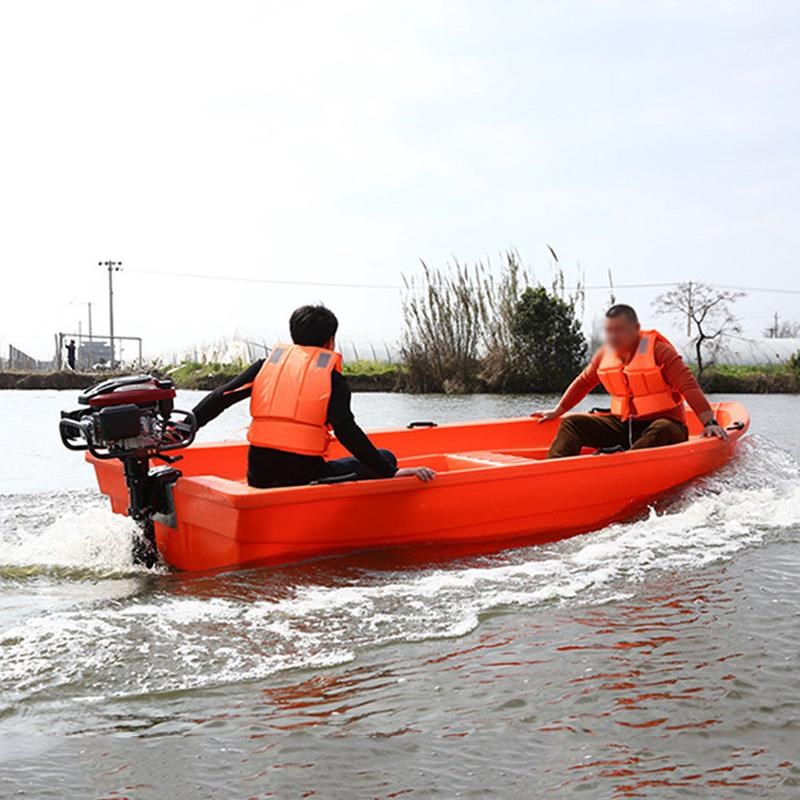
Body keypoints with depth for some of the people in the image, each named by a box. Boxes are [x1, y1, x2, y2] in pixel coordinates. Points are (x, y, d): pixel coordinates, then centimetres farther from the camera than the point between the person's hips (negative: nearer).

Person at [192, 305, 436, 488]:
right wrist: (391, 473, -12)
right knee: (386, 458, 11)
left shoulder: (268, 362, 13)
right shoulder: (332, 376, 1)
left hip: (258, 479, 5)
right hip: (305, 477, -5)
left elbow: (221, 397, 7)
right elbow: (346, 431, -12)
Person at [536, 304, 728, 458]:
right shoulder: (604, 354, 5)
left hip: (662, 423, -5)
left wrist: (710, 423, -28)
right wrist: (558, 411, 23)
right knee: (571, 424, -10)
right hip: (622, 425, 5)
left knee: (663, 431, -40)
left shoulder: (658, 350, -10)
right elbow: (583, 382, 21)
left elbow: (689, 386, -18)